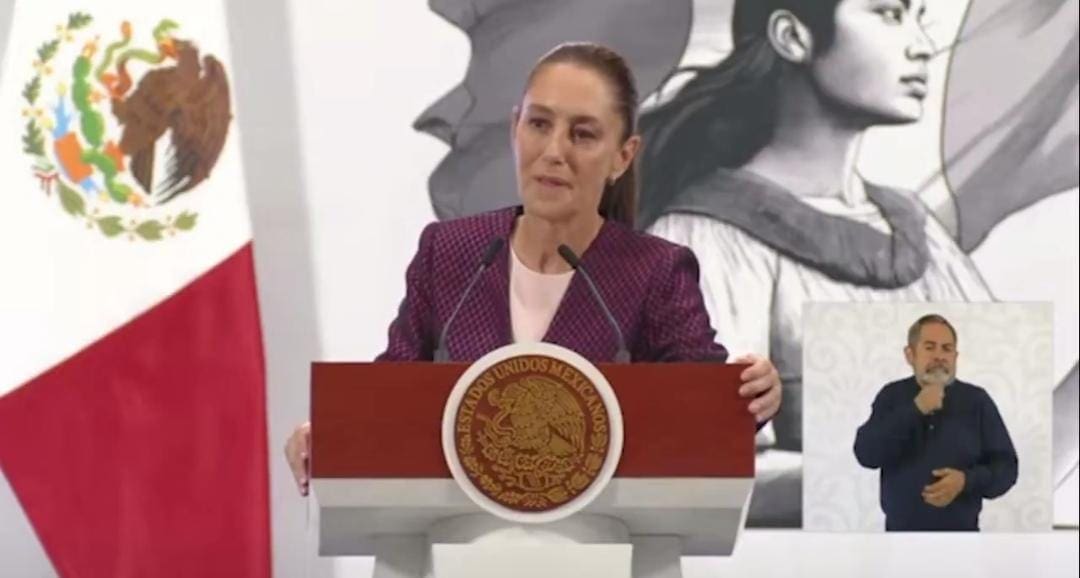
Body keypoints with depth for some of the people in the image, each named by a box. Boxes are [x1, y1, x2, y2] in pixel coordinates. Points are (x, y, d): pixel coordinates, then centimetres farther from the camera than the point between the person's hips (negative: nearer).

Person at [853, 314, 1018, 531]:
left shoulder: (977, 400, 1)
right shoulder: (892, 396, 4)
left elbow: (1006, 466, 0)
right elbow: (866, 454, -10)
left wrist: (966, 481, -19)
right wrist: (914, 411, -16)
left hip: (961, 531, 0)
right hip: (901, 530, 1)